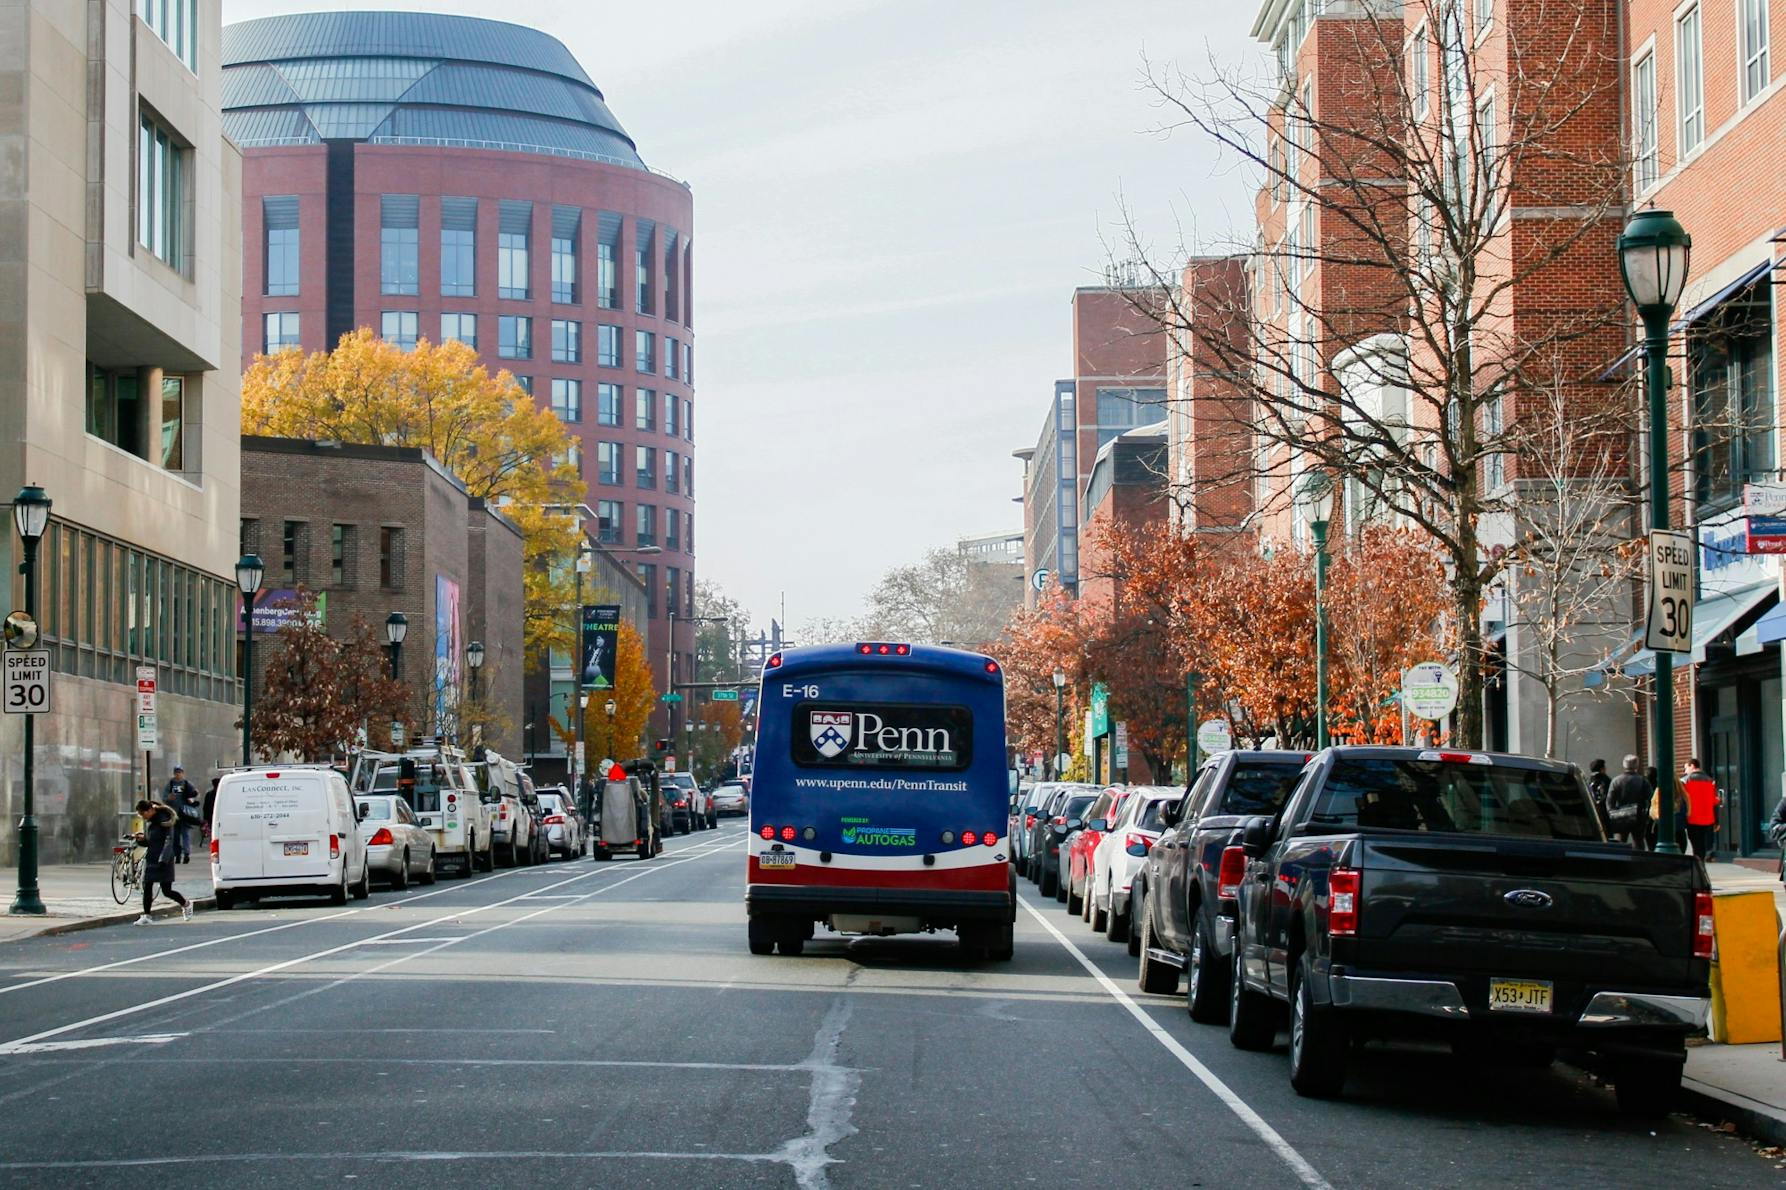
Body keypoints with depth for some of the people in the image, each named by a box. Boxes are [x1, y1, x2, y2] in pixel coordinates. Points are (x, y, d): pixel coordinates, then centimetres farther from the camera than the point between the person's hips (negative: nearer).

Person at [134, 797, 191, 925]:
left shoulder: (164, 820, -12)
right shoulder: (148, 822, 11)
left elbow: (168, 841, -16)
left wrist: (163, 860, -24)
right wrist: (141, 839, -3)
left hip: (163, 861, -7)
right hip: (150, 859, 7)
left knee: (167, 890, -1)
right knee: (147, 888, -2)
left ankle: (186, 904, 23)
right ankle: (146, 916, 1)